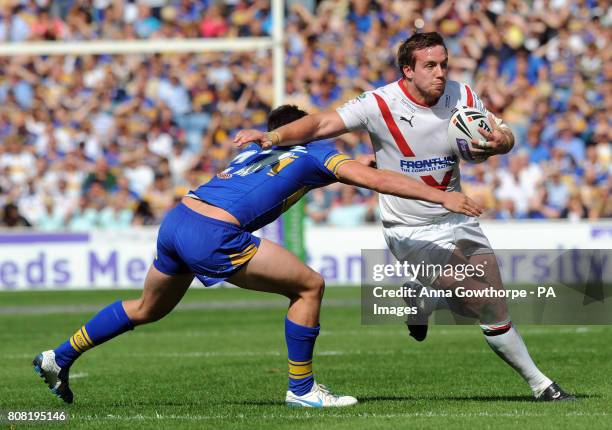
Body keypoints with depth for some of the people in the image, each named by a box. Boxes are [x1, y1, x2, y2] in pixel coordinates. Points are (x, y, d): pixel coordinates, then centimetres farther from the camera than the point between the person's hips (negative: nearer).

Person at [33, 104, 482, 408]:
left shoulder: (256, 149, 27)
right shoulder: (316, 152, 8)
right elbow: (378, 180, -1)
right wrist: (443, 197, -1)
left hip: (176, 221, 8)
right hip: (213, 236, -8)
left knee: (147, 309, 30)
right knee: (309, 286, 3)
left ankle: (59, 358, 37)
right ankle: (302, 388, 9)